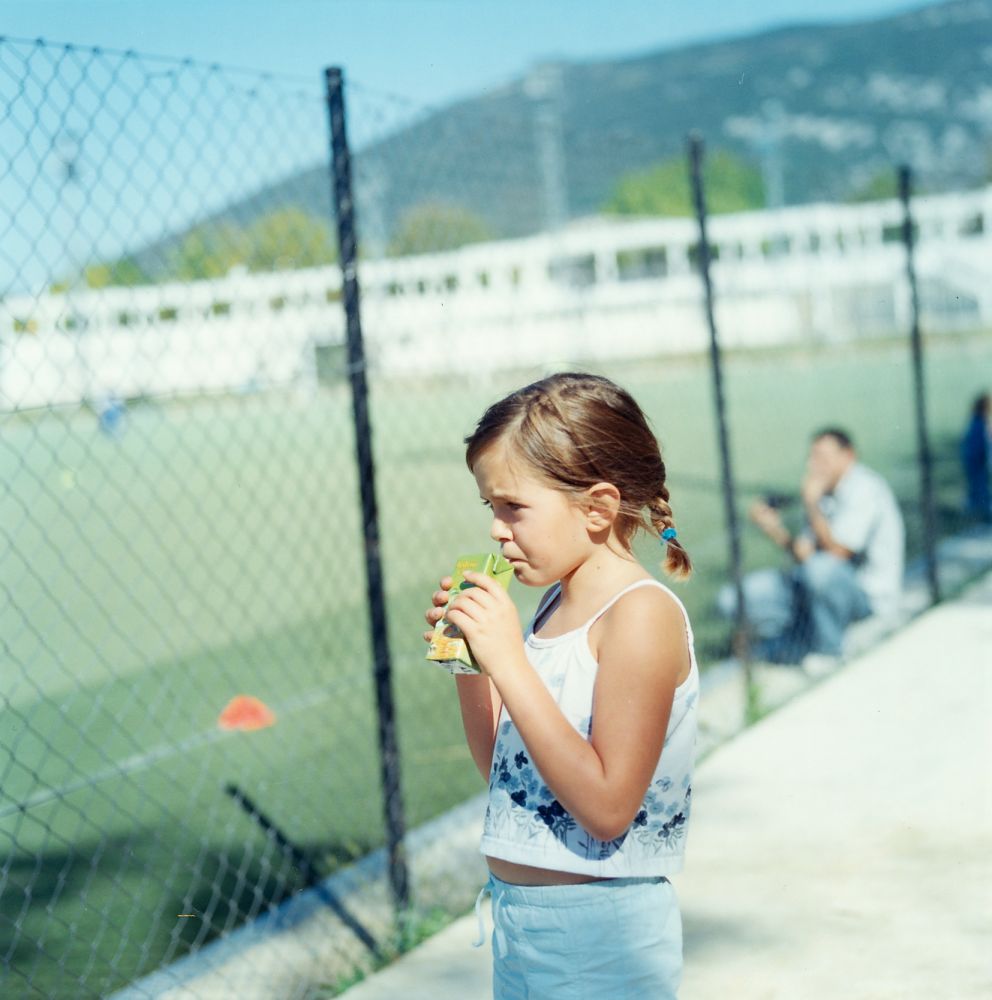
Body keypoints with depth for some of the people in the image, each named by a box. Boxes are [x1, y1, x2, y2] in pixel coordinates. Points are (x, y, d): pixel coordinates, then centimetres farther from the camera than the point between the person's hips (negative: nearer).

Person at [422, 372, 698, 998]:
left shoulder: (642, 613, -17)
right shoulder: (556, 605, 8)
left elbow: (606, 807, -24)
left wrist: (509, 662, -24)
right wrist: (469, 660, 0)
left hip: (599, 934, -8)